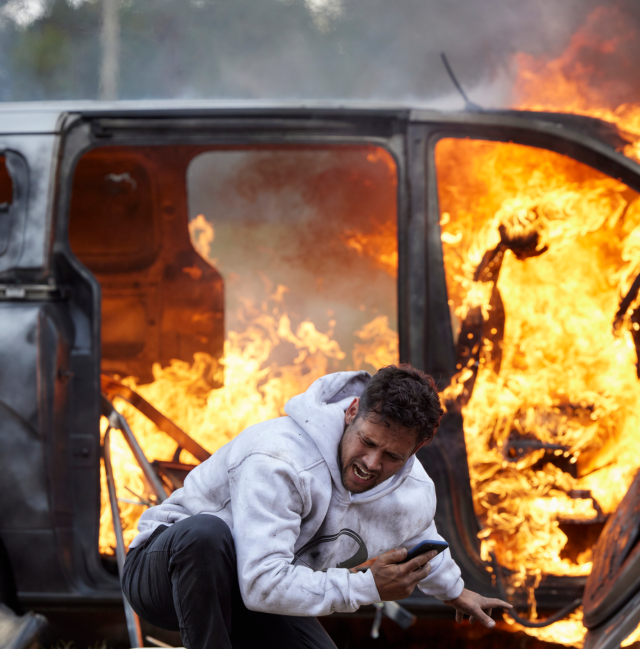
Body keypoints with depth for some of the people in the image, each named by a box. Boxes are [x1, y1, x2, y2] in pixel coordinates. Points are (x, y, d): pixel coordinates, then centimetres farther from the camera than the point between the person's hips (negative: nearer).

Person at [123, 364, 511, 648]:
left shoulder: (415, 497, -8)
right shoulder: (279, 461, -34)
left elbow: (419, 539, 21)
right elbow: (263, 585, -41)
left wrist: (454, 591, 40)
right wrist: (367, 588, -34)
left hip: (252, 603, 6)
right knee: (206, 532, -42)